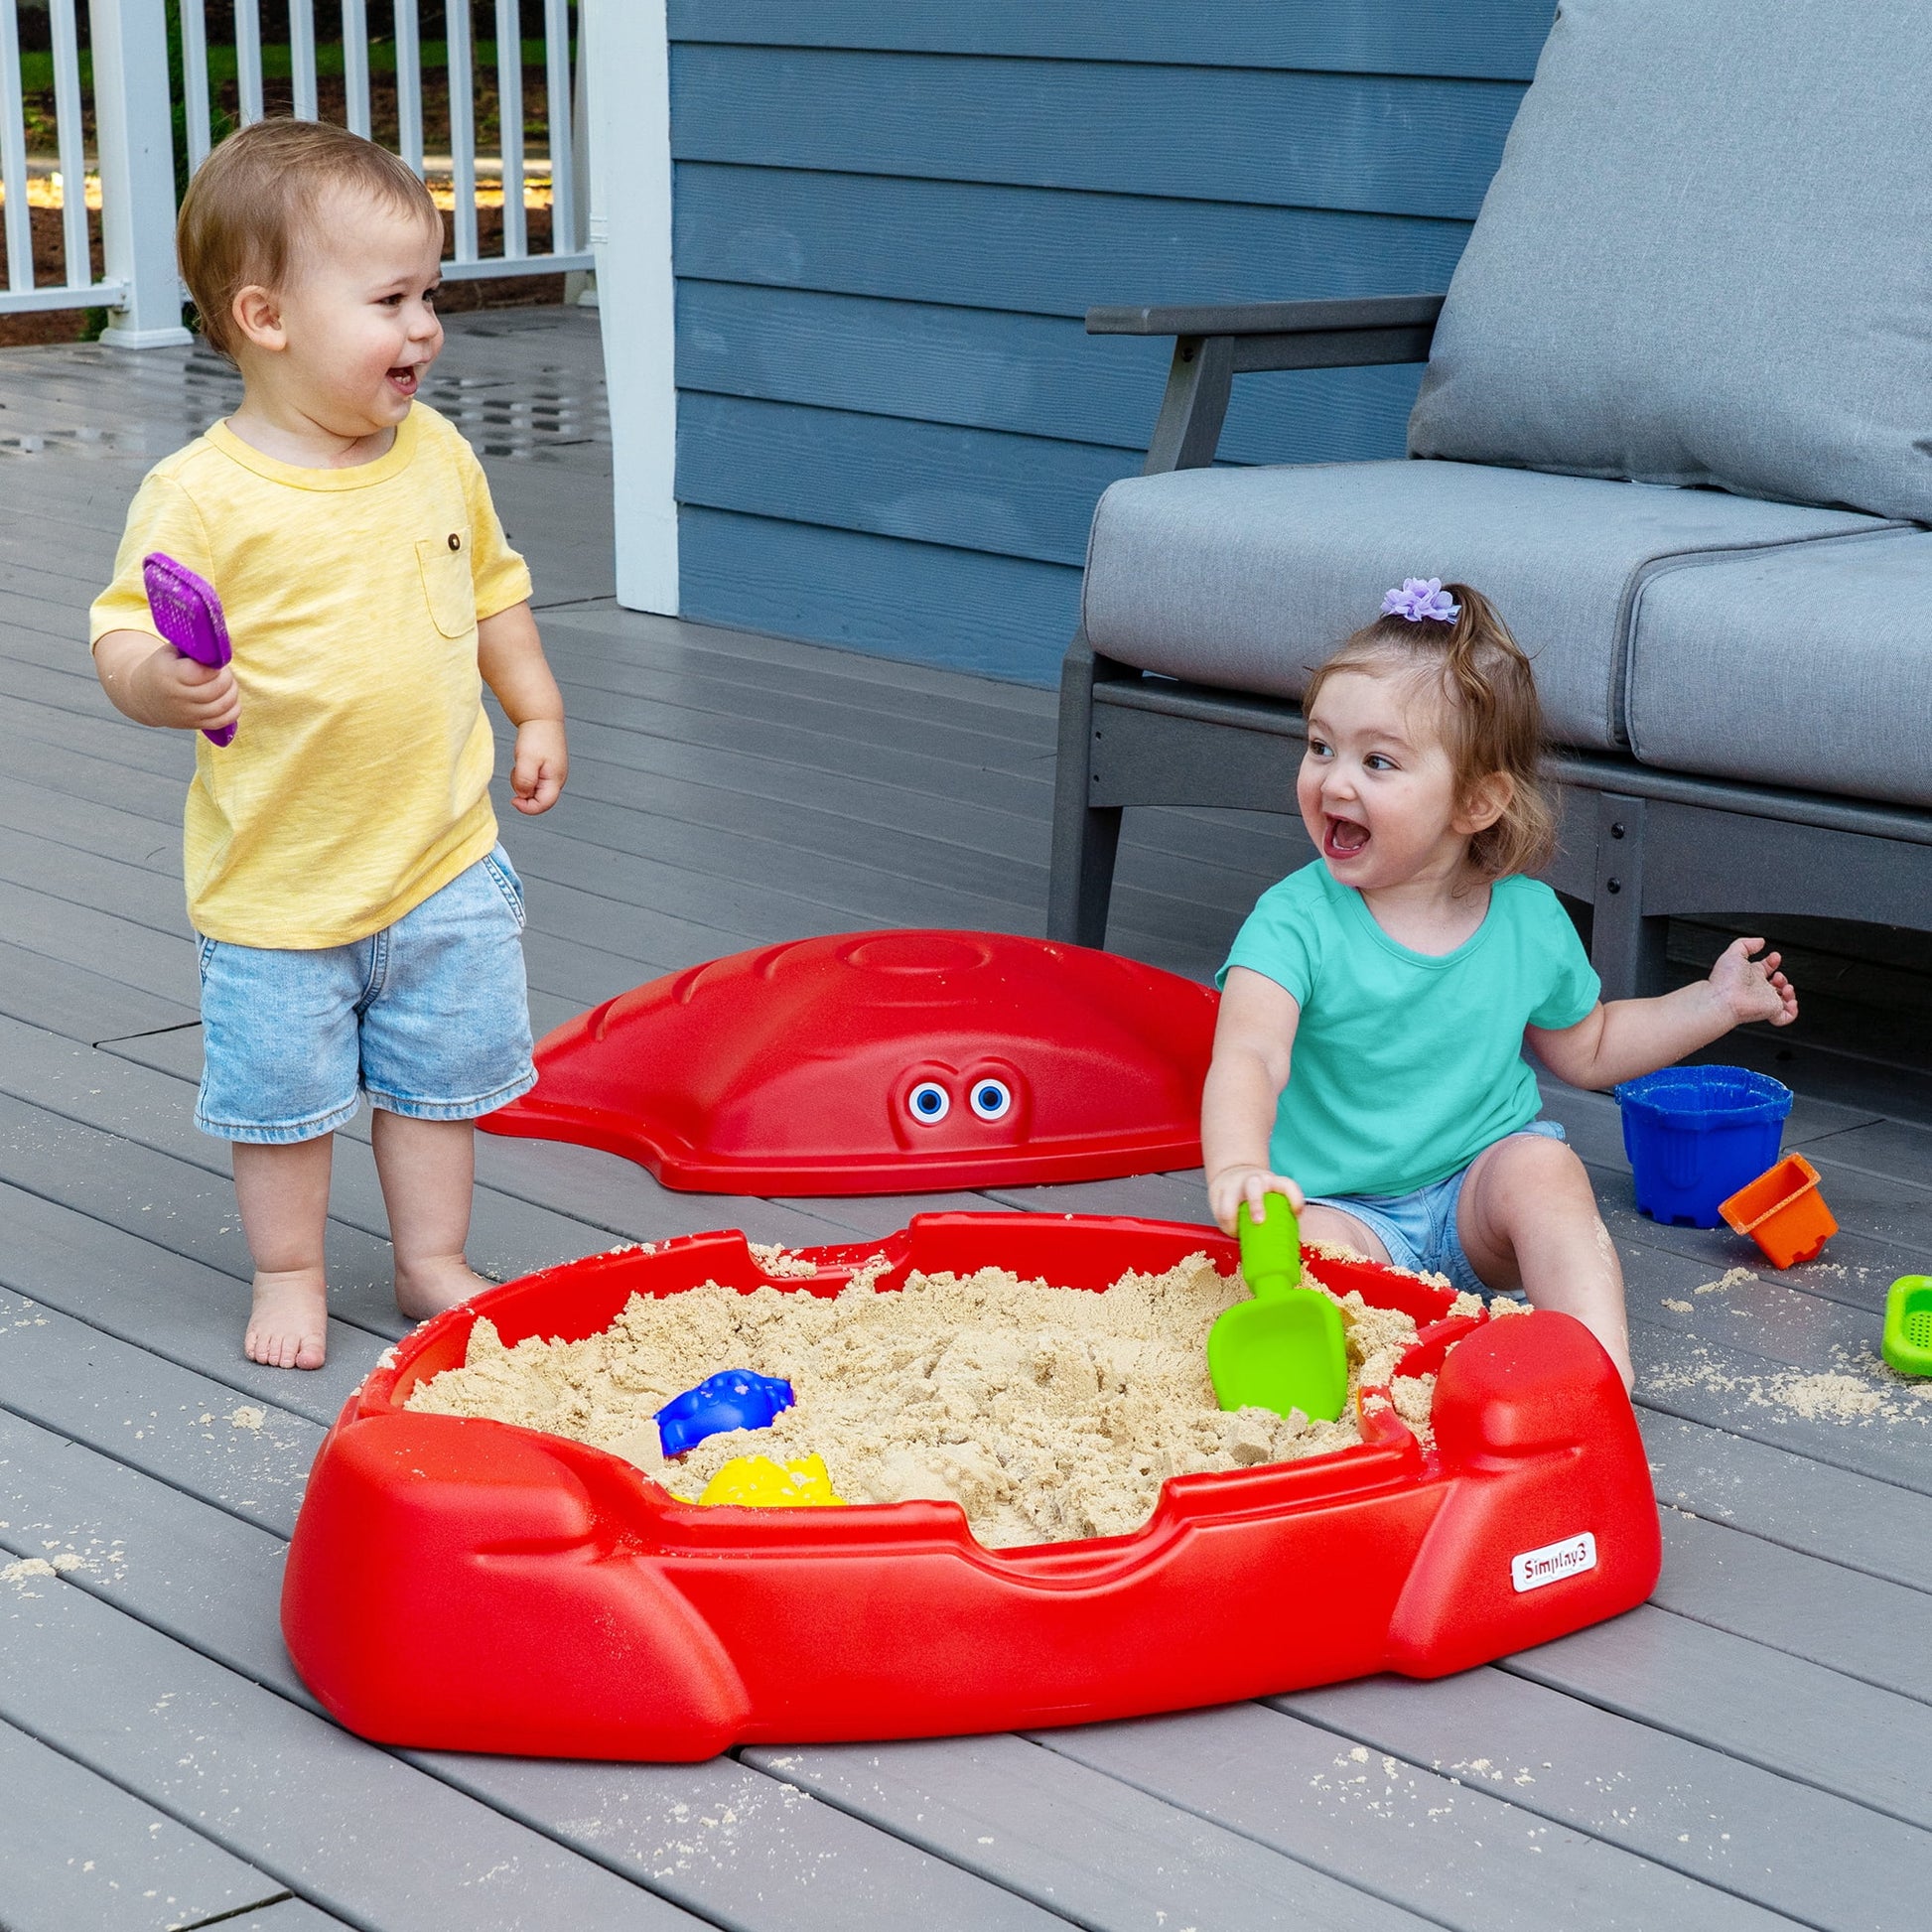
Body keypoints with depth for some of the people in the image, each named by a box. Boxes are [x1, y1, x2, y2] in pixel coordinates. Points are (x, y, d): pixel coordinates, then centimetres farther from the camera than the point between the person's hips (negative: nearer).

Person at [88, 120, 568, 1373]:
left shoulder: (439, 457, 0)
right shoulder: (204, 495, -17)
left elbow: (492, 591, 15)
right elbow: (125, 638, -15)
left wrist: (536, 712, 14)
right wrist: (161, 683, -36)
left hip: (443, 857, 4)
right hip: (278, 879, -4)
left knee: (441, 1076, 14)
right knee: (284, 1089, 10)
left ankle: (433, 1261, 31)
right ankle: (289, 1273, 29)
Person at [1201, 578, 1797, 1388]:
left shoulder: (1529, 920, 0)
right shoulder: (1296, 922, -13)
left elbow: (1586, 1049, 19)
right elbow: (1249, 1060, -30)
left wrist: (1714, 1002, 10)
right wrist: (1237, 1168, -50)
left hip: (1479, 1194, 2)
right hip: (1343, 1206, -2)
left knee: (1543, 1166, -27)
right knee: (1306, 1250, -31)